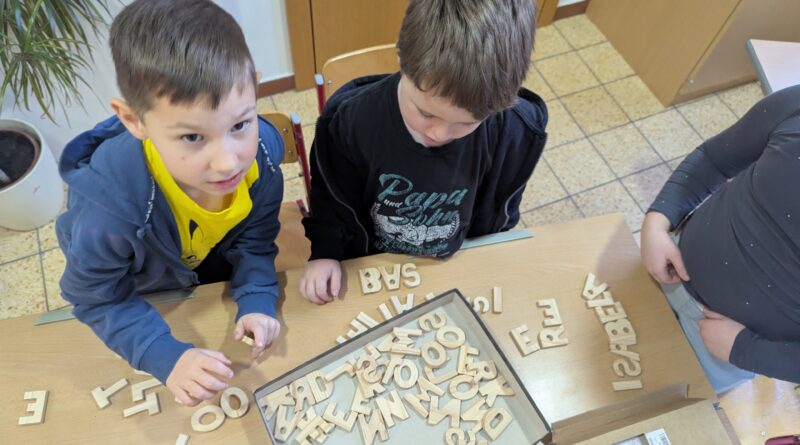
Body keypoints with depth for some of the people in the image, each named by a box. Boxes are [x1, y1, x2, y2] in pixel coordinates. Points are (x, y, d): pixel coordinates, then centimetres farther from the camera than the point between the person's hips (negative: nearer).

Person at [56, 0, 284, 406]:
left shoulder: (261, 153, -35)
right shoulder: (109, 203, -43)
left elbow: (254, 242, -16)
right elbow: (95, 298, -24)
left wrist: (256, 303, -29)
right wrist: (168, 357, -34)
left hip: (222, 277, 2)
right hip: (146, 294, -1)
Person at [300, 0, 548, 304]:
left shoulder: (516, 134, -23)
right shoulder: (349, 120, -25)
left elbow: (498, 214, -3)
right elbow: (332, 196, -4)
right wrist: (325, 253, -13)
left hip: (458, 272, 3)